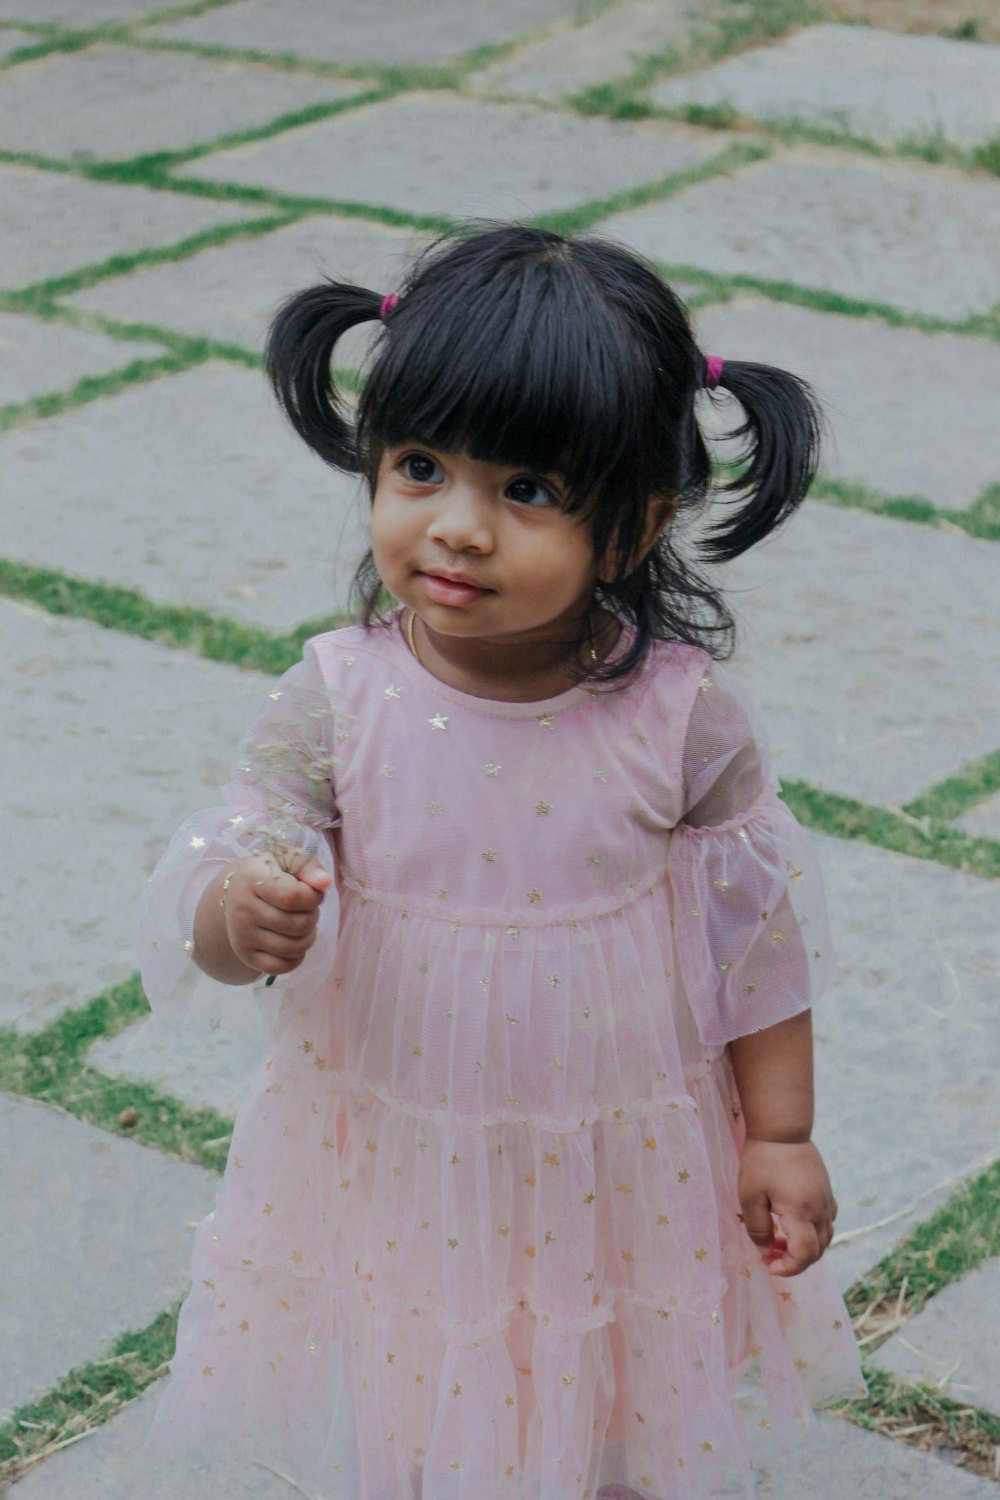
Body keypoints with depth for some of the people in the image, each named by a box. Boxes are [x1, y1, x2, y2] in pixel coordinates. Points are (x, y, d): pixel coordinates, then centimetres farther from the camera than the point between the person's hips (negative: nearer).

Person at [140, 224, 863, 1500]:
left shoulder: (680, 715, -17)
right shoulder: (335, 703, -16)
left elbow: (759, 926, -6)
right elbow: (226, 875, -12)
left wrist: (780, 1136, -2)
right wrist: (242, 916, -36)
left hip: (622, 1169, -1)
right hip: (396, 1163, 1)